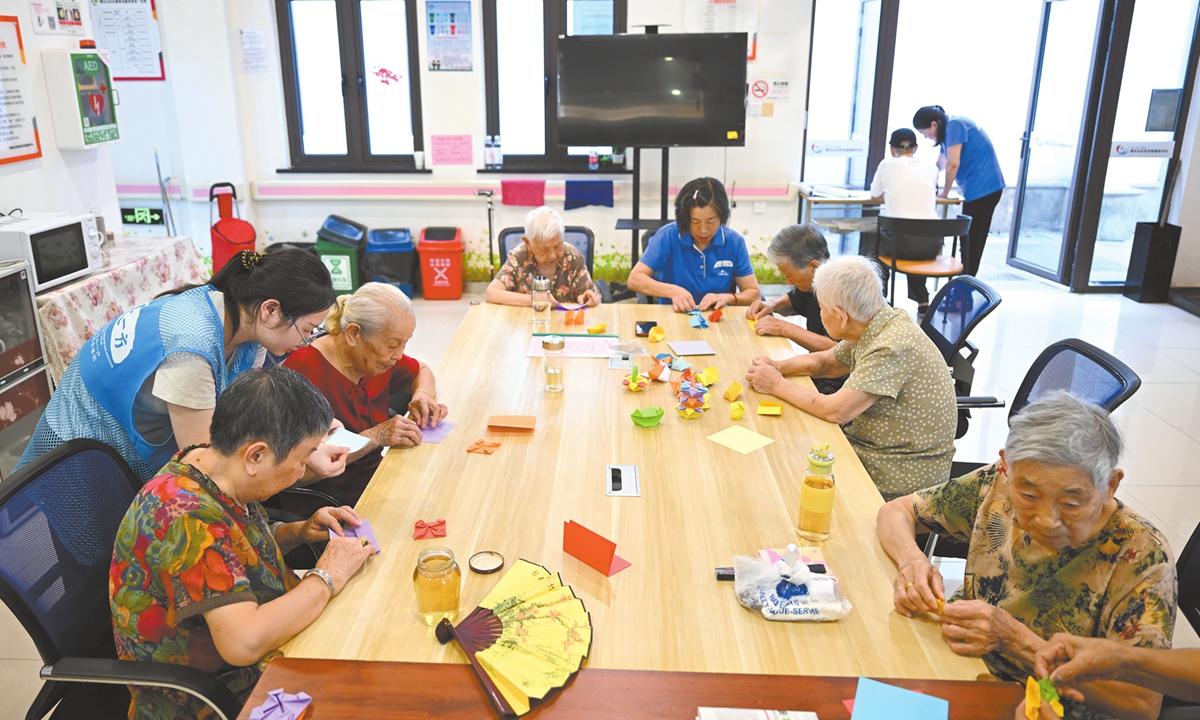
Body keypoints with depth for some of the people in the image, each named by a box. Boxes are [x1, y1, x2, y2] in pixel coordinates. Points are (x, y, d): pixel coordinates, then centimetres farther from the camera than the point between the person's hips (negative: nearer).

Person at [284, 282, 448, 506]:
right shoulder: (306, 370, -19)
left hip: (375, 475, 8)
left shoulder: (380, 356, 3)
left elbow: (422, 371, 24)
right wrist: (375, 437, -25)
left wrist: (423, 394, 2)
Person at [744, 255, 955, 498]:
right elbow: (823, 362, 15)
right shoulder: (872, 328, 0)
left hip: (902, 474, -8)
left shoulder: (893, 348, -28)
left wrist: (777, 385, -15)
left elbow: (835, 411, -28)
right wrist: (777, 366, -3)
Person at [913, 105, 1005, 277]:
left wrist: (945, 192, -8)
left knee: (971, 242, -6)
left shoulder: (955, 125, -14)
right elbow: (940, 165, 25)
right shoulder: (948, 131, 16)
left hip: (983, 188, -10)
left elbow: (953, 163, -19)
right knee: (971, 240, 13)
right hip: (983, 189, 10)